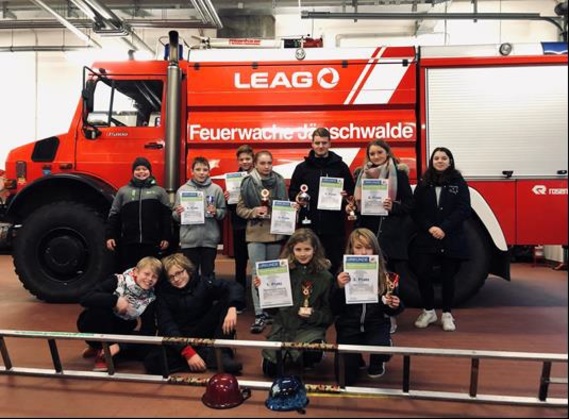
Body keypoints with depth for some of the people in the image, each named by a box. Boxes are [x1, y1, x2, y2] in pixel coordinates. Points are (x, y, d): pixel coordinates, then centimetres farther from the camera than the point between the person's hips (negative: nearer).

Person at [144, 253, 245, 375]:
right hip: (178, 338, 0)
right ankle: (207, 356, -26)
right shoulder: (163, 292, -10)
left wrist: (232, 308, -39)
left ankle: (219, 353, -27)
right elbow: (167, 326, -18)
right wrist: (188, 353, -31)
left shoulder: (202, 283, -9)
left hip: (203, 333, 1)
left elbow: (234, 286, -17)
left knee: (226, 302, -19)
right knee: (152, 362, -30)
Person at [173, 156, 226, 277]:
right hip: (189, 240, 0)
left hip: (209, 239, 0)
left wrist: (216, 212, -17)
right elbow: (175, 216, 5)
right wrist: (178, 213, -16)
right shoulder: (183, 189, 2)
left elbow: (223, 212, 2)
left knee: (208, 273, 12)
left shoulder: (216, 189, 0)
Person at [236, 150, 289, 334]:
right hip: (255, 233, -2)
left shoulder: (279, 181, 3)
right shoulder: (248, 183, -2)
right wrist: (254, 211, -17)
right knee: (257, 273, -5)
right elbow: (240, 209, 0)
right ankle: (260, 314, 1)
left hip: (276, 232, 3)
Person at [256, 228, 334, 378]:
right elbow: (272, 307, 4)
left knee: (311, 353, -32)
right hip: (282, 326, 3)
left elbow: (329, 313, -3)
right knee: (269, 370, -2)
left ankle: (308, 360, 6)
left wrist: (313, 315, -21)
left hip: (310, 328, -2)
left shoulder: (325, 276, -7)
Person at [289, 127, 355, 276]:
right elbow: (292, 191, 13)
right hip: (308, 225, 1)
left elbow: (352, 191, 9)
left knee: (334, 264, 4)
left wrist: (345, 195, -12)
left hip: (334, 226, -1)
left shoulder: (341, 166, 8)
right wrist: (297, 197, -8)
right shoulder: (302, 167, 10)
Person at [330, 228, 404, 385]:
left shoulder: (385, 275, -3)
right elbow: (335, 310, -10)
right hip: (349, 326, 0)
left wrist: (395, 306, -17)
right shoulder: (343, 275, -5)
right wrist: (339, 287, -26)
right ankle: (357, 358, 30)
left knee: (381, 349, -33)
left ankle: (376, 363, 8)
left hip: (376, 324, 0)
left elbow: (391, 311, 7)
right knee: (345, 378, -7)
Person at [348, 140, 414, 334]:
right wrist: (352, 207, 0)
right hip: (368, 231, 4)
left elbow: (409, 203, -2)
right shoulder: (363, 174, 13)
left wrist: (393, 207, -19)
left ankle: (390, 317, 14)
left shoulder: (399, 173, 0)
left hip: (390, 234, -3)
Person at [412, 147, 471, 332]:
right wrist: (429, 227, -13)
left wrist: (444, 228, -15)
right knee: (422, 274, -4)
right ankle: (428, 311, 16)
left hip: (452, 239, -1)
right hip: (426, 238, 1)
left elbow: (463, 209, -6)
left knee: (448, 277, 6)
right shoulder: (423, 183, 7)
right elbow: (416, 209, 2)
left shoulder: (458, 182, 2)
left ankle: (447, 314, 22)